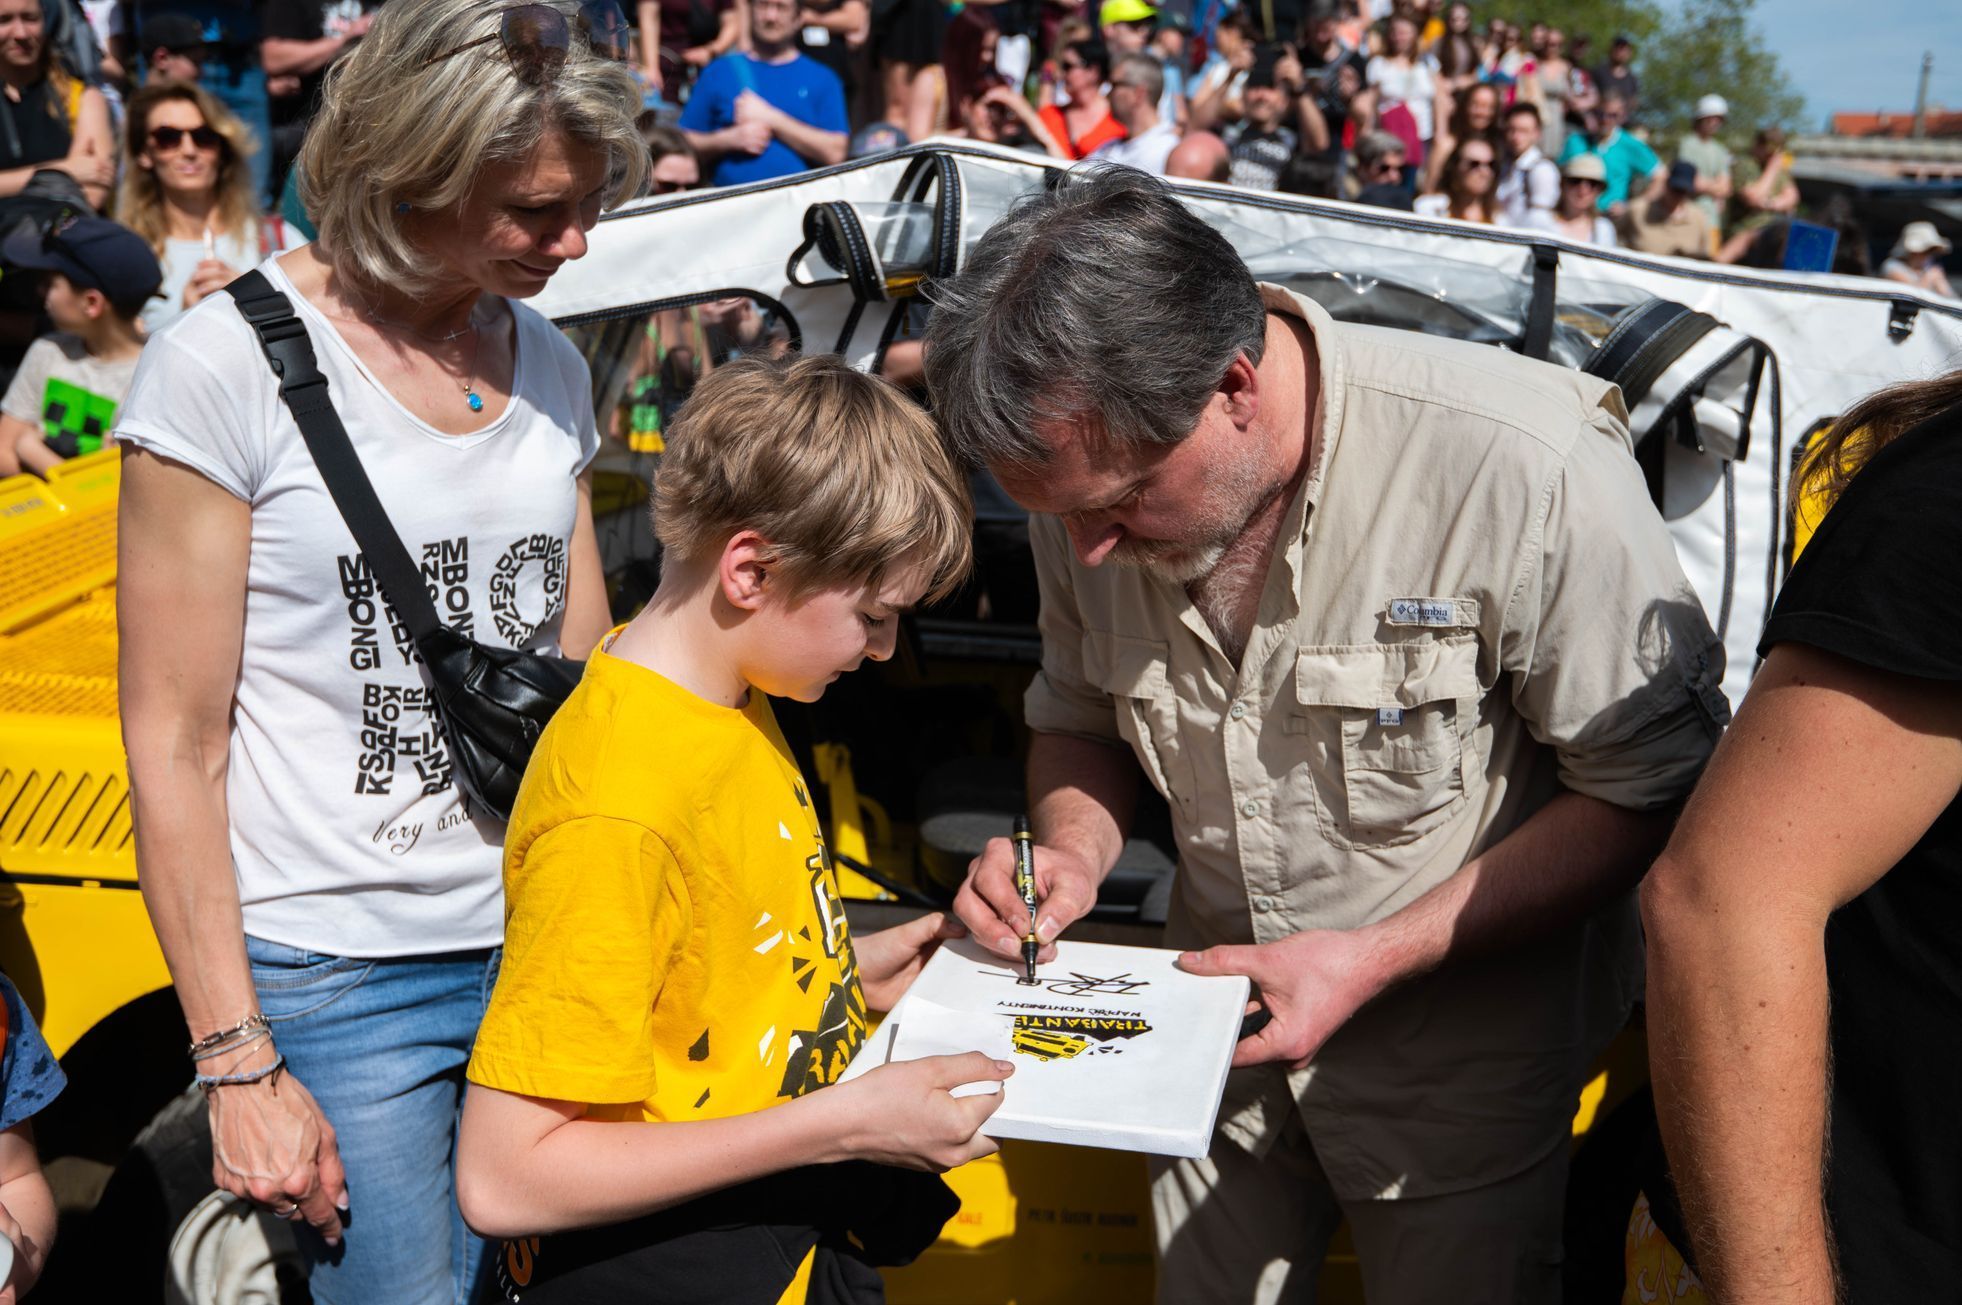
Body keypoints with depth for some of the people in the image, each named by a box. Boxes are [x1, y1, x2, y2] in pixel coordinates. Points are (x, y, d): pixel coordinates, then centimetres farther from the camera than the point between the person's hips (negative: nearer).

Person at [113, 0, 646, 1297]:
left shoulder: (552, 366, 7)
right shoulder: (227, 365, -11)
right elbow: (174, 747, -9)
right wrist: (237, 1061, -10)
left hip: (544, 949, 5)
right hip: (337, 980, -5)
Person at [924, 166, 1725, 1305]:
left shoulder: (1523, 470, -30)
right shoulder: (1093, 461, -11)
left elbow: (1653, 790, -19)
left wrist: (1377, 957, -24)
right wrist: (1072, 850, -14)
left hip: (1459, 1052, -4)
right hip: (1228, 1007, 5)